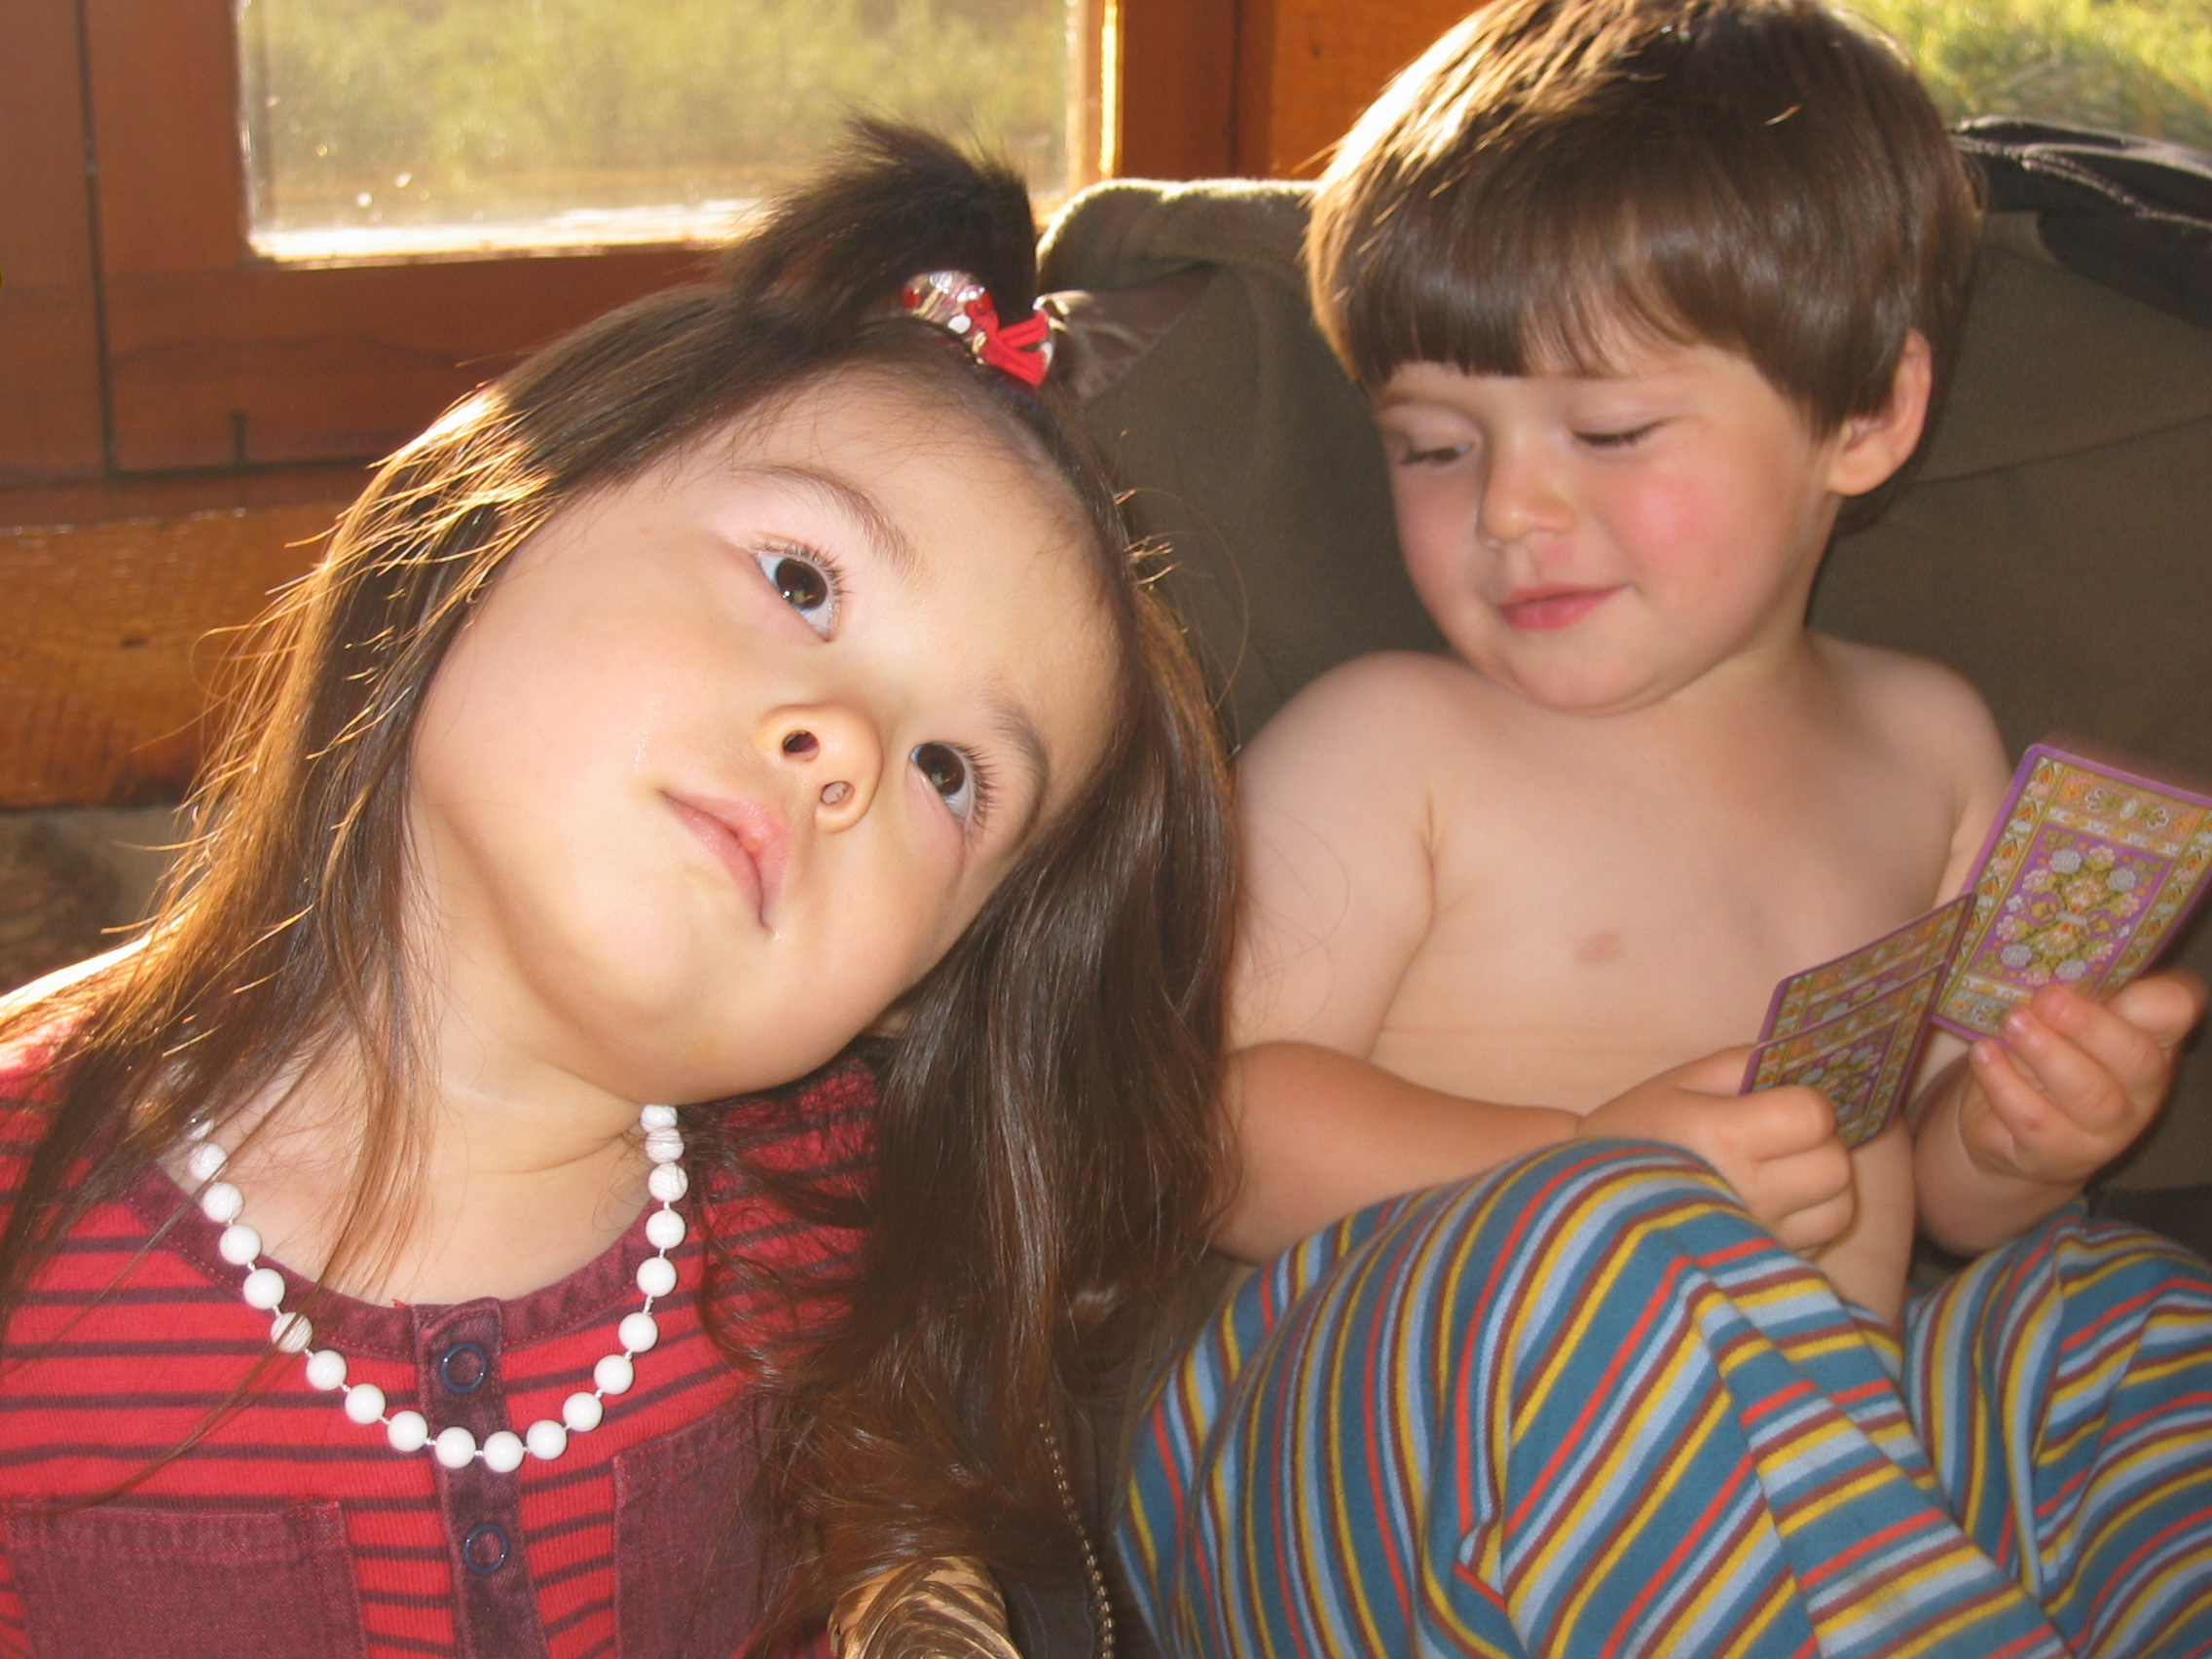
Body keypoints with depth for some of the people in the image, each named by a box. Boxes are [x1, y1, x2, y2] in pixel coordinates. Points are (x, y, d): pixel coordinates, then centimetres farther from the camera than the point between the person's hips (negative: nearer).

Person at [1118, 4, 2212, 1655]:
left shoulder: (1923, 743, 16)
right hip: (1354, 1455, -5)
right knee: (1620, 1248, -34)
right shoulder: (1383, 741, -1)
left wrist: (2016, 1136, -2)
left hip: (1804, 1463, 6)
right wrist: (1588, 1162, -24)